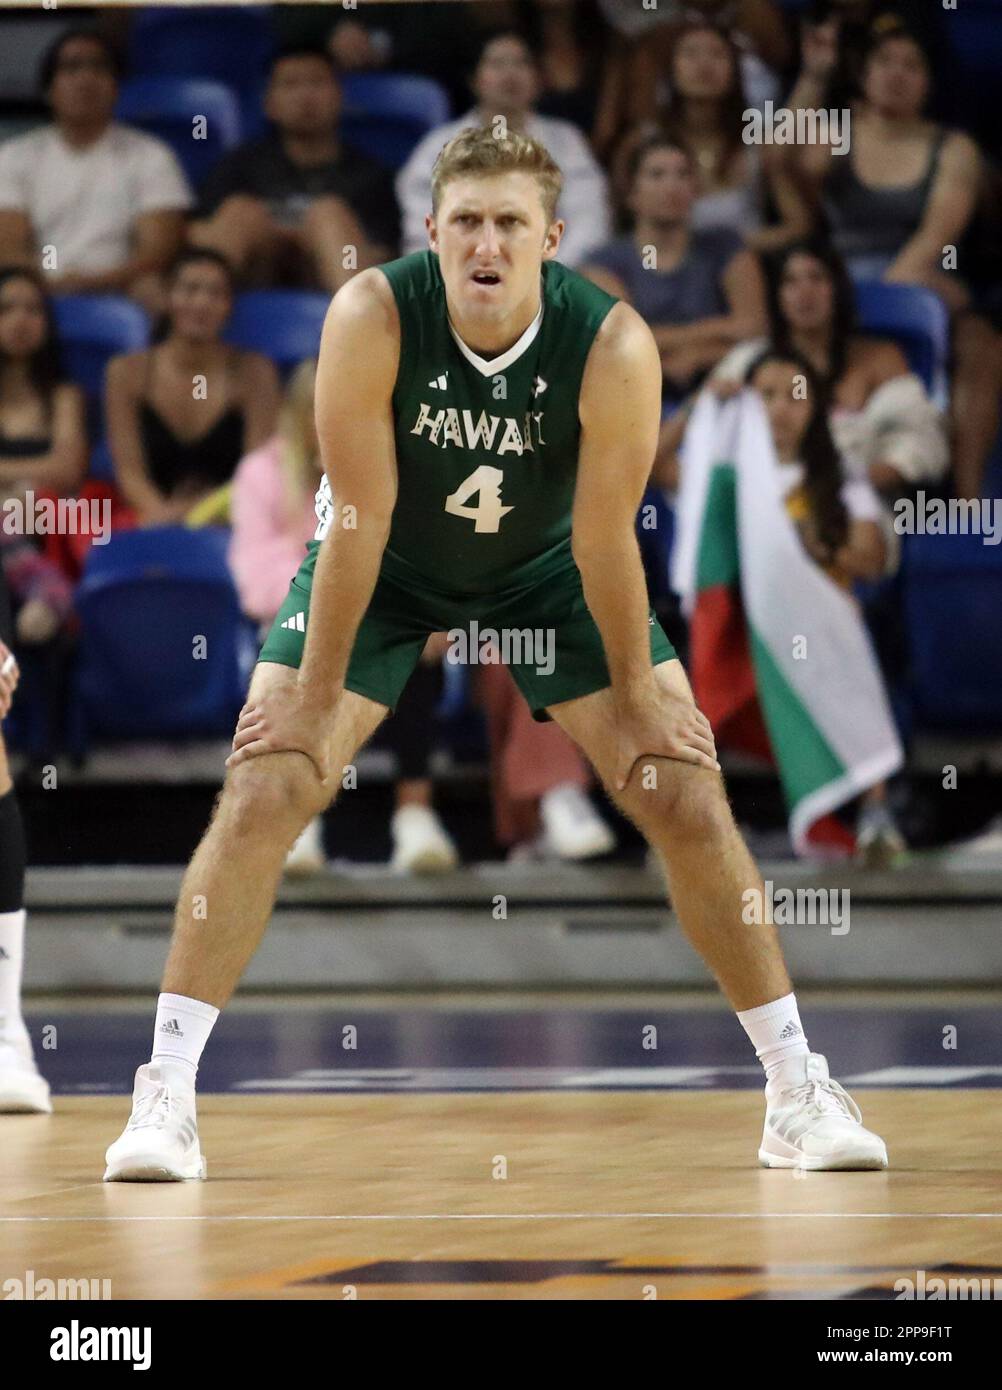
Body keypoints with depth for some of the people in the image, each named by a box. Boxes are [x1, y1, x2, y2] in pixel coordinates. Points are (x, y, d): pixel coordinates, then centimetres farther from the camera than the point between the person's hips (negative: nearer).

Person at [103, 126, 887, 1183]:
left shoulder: (612, 347, -30)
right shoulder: (372, 318, -32)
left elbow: (604, 540, -19)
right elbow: (359, 521, -25)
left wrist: (637, 696, -10)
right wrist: (315, 695, -19)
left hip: (544, 571, 1)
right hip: (386, 571, -1)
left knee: (688, 798, -5)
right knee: (263, 793, -15)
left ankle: (798, 1094, 7)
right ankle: (165, 1096, -10)